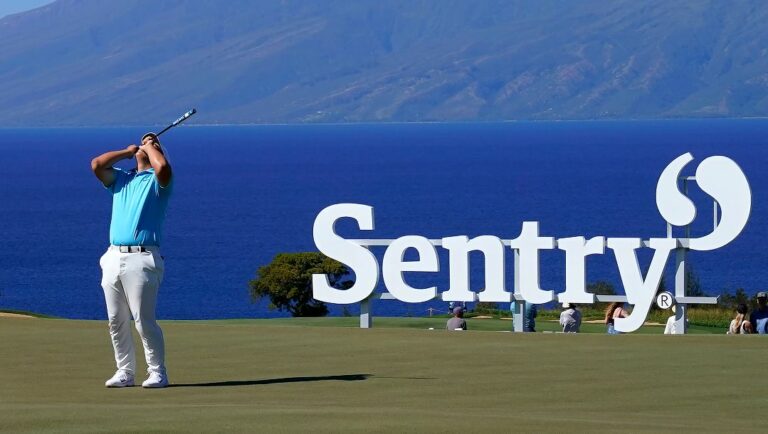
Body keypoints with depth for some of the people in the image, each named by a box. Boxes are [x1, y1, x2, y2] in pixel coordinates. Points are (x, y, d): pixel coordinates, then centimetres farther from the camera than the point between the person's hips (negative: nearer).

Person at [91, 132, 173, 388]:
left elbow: (163, 167, -18)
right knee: (116, 321, 5)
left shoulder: (157, 181, 6)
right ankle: (124, 372, 11)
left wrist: (150, 146, 1)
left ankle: (157, 372, -3)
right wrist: (127, 152, 16)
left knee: (143, 320, -10)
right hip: (113, 258, 6)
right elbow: (97, 165, 8)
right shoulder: (121, 179, 23)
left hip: (142, 258, -6)